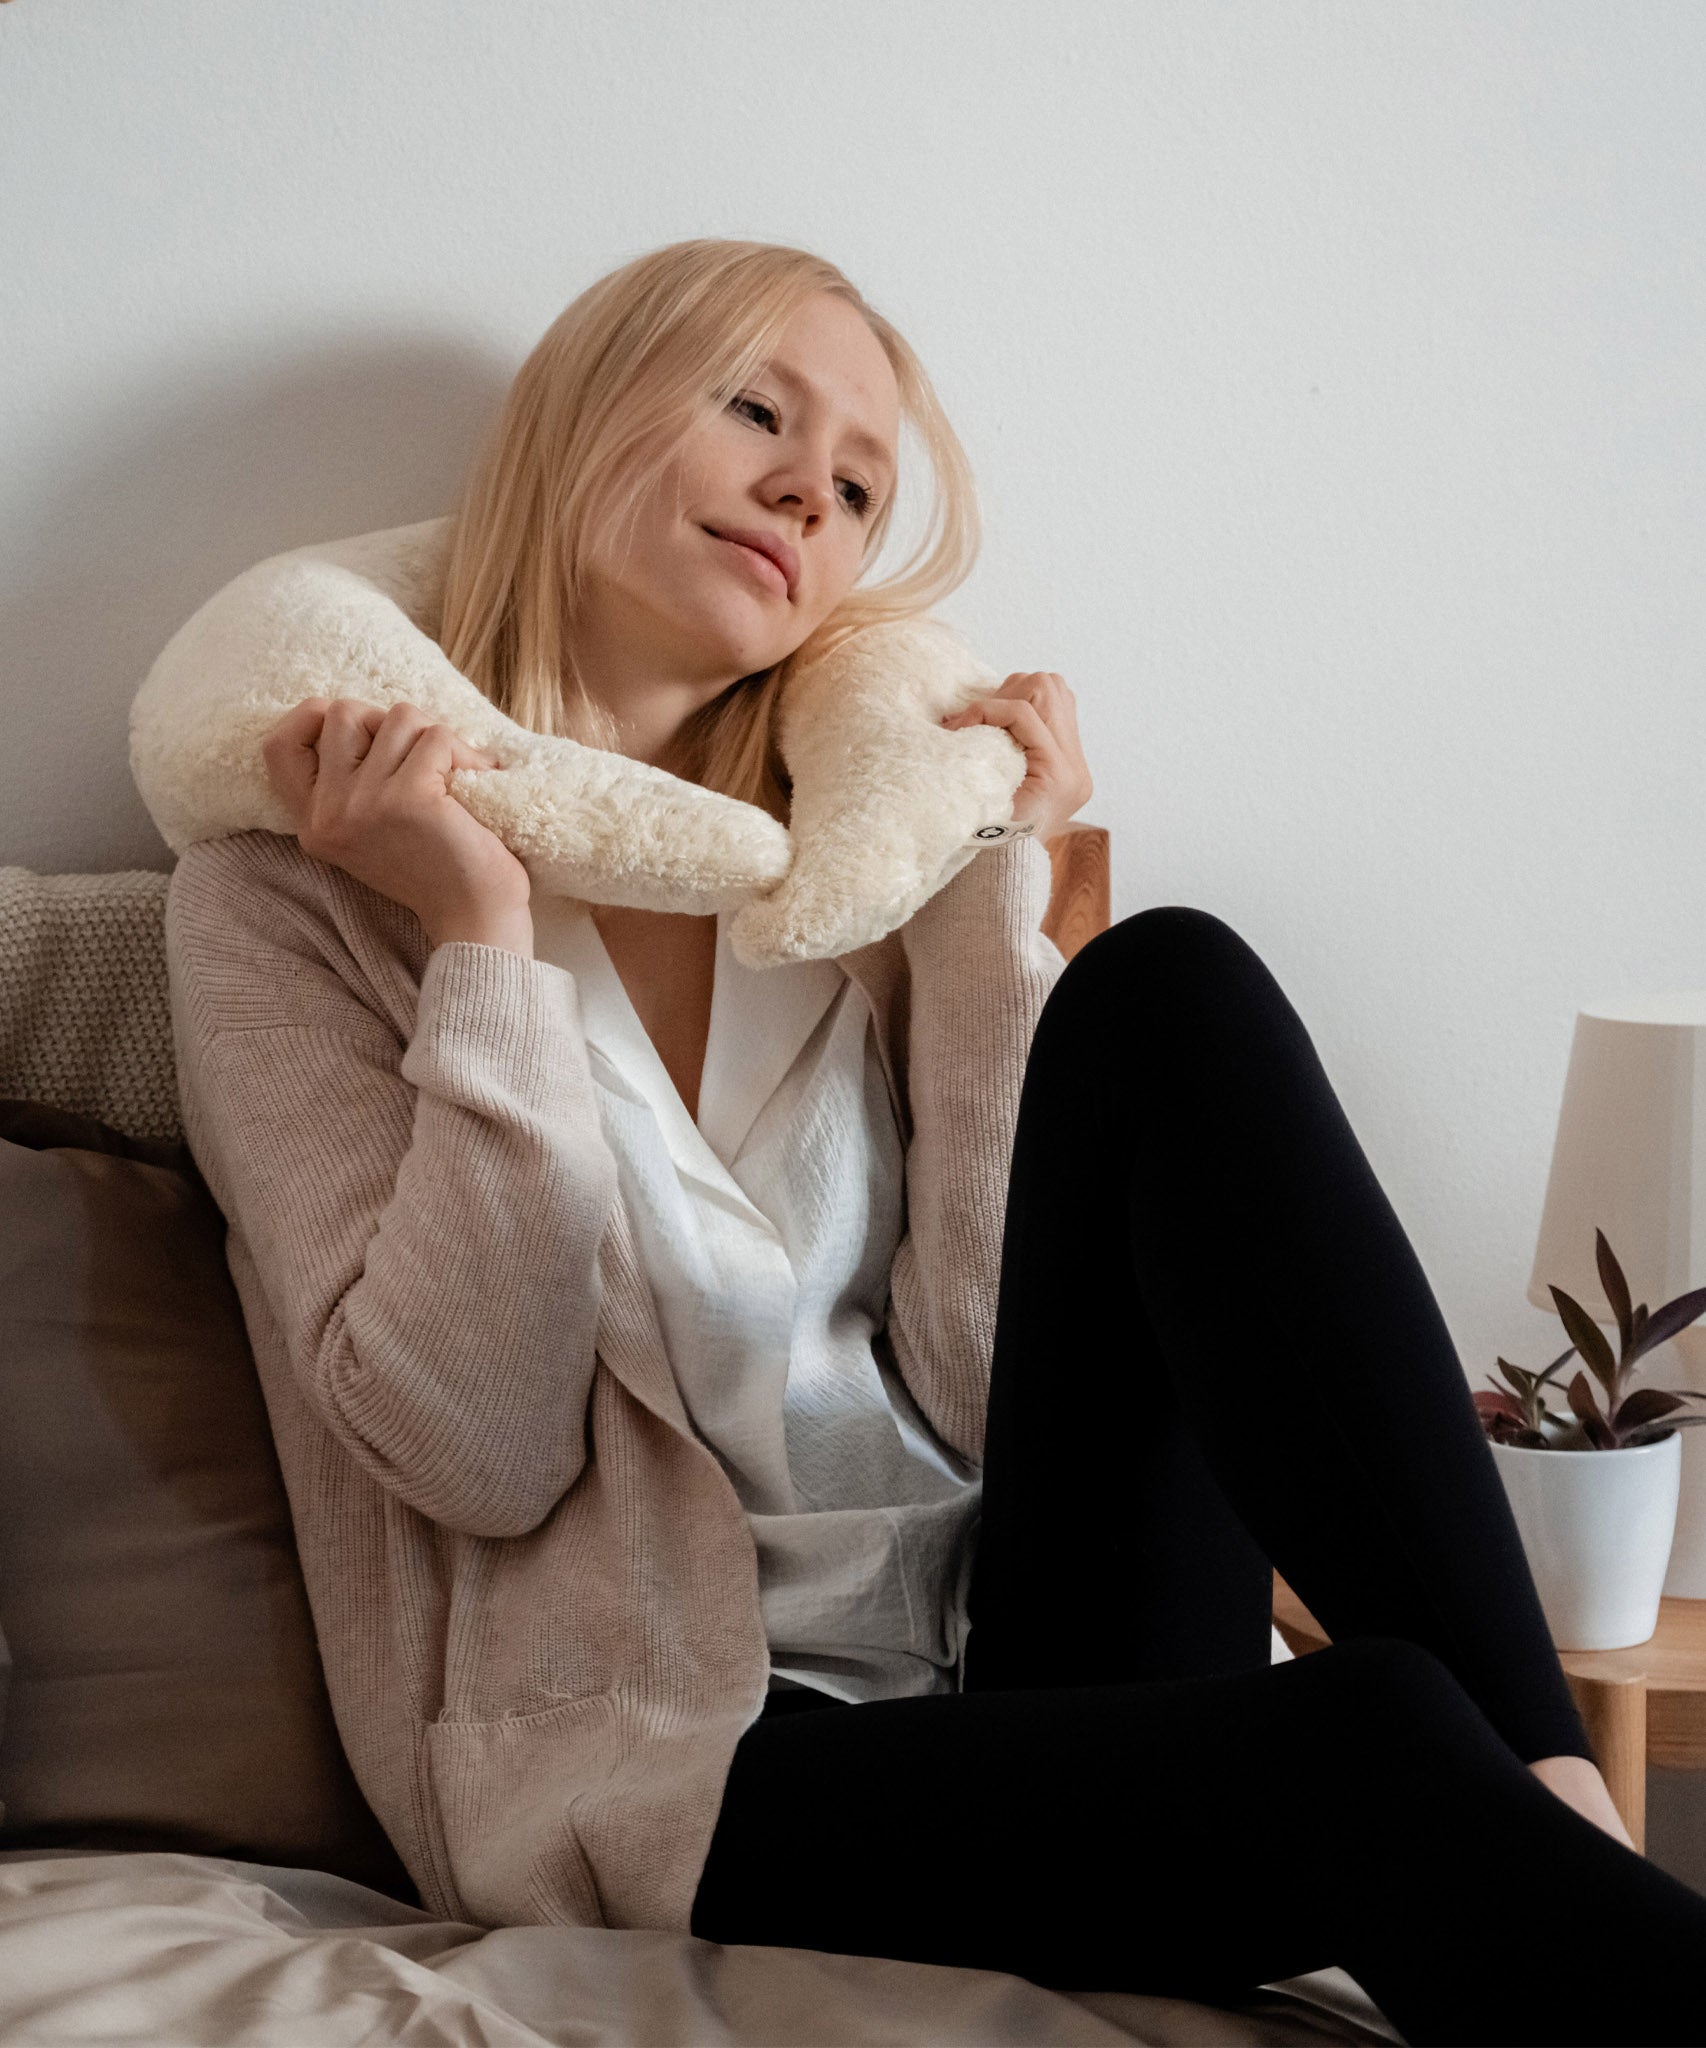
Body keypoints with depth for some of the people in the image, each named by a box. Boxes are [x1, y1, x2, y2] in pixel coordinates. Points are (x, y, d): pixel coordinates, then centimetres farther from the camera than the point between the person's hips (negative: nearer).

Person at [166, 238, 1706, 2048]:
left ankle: (1554, 1805, -24)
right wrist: (476, 939, -10)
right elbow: (479, 1448, -8)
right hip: (669, 1753, -5)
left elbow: (983, 1386, 0)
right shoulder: (296, 890, 5)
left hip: (1003, 1673, 5)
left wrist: (985, 897, 0)